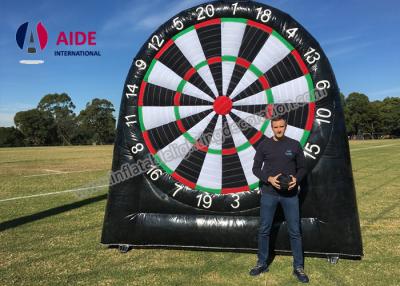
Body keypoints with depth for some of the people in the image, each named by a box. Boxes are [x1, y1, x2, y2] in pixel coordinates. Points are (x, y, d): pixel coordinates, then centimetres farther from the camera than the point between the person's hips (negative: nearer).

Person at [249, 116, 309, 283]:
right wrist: (269, 179, -14)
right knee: (264, 230, 8)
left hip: (290, 194, 0)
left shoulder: (294, 145, 2)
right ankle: (262, 264, 25)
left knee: (294, 231, 6)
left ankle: (298, 267, 21)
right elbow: (256, 168, 2)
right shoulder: (264, 145, 1)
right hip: (269, 193, 0)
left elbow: (302, 168, 8)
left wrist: (296, 179, -12)